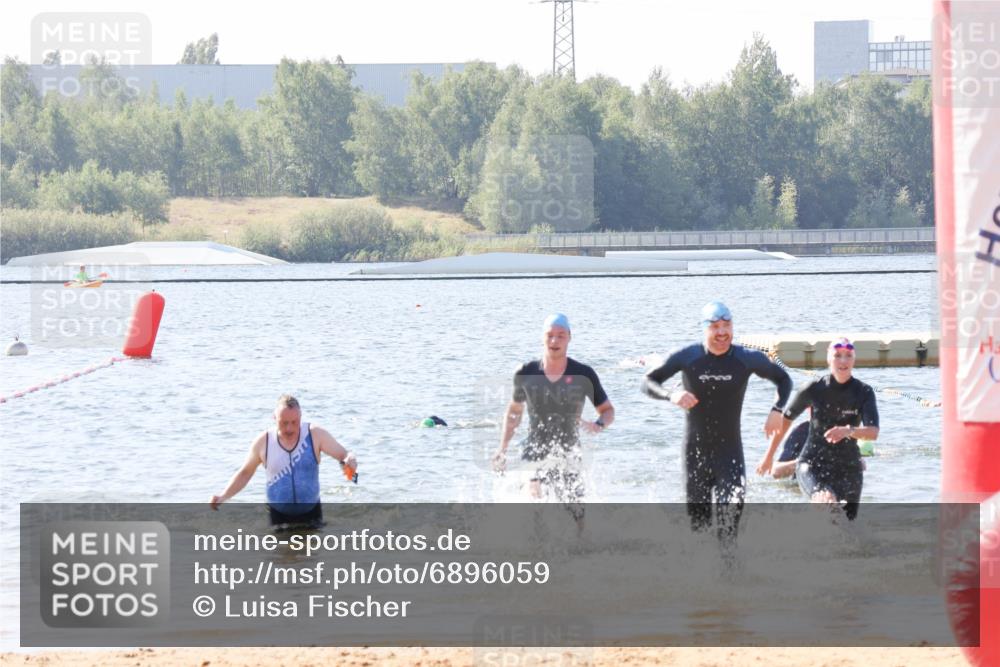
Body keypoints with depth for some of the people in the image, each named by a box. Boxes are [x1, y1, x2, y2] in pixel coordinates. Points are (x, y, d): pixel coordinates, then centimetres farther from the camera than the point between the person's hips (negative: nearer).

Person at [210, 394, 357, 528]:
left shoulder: (315, 435, -9)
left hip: (311, 513, 0)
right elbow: (245, 473, 7)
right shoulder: (263, 442, -6)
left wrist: (349, 460, -33)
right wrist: (223, 497, -5)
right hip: (278, 516, 0)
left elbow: (344, 455, -8)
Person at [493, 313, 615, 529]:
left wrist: (598, 425, -17)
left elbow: (607, 410, 6)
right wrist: (502, 449, 12)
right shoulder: (526, 374, 0)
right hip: (534, 452, 0)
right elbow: (514, 411, 16)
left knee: (575, 516, -1)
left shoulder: (583, 375, -3)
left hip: (568, 454, 0)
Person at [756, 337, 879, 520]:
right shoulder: (815, 390, -7)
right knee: (826, 500, -35)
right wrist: (769, 455, 14)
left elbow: (873, 432, -19)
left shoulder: (863, 392, -6)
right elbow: (786, 419, 8)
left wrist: (849, 431, -40)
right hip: (812, 464, -2)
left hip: (848, 467, 2)